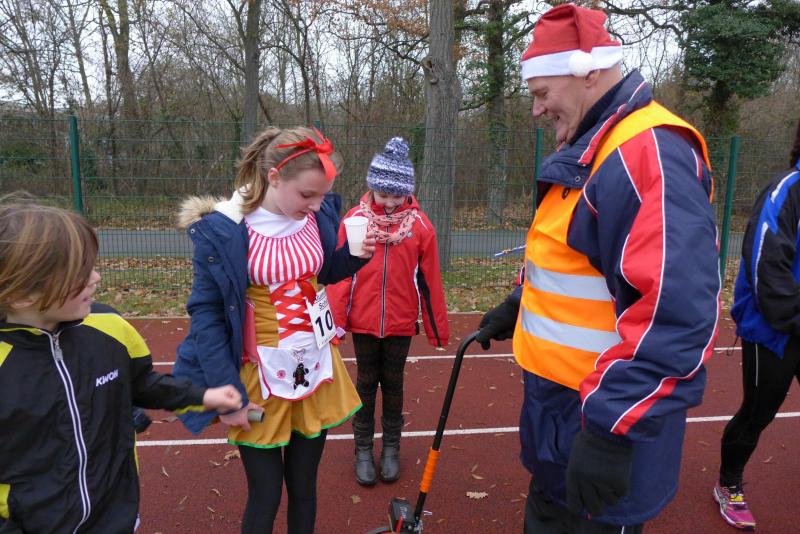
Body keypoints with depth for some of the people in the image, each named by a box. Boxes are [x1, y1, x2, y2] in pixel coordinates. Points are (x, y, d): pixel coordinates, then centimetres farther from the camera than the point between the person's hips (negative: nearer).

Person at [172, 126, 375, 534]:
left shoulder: (319, 213, -6)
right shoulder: (222, 229, -18)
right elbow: (206, 314, -12)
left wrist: (355, 255, -11)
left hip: (317, 367, 4)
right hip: (260, 375, -4)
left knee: (304, 487, 18)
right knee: (265, 495, 9)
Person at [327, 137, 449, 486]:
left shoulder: (419, 225, -6)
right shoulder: (355, 219, -7)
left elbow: (429, 280, -2)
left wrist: (438, 328, 2)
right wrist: (336, 320, -8)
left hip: (401, 322, 0)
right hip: (363, 321, 0)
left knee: (393, 384, 15)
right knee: (366, 383, 13)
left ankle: (391, 448, 32)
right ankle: (363, 450, 29)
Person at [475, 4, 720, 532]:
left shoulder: (650, 151, -23)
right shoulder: (591, 148, 10)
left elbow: (676, 315, -31)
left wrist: (611, 429, -31)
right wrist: (515, 308, 20)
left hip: (606, 416, -9)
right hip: (558, 398, 9)